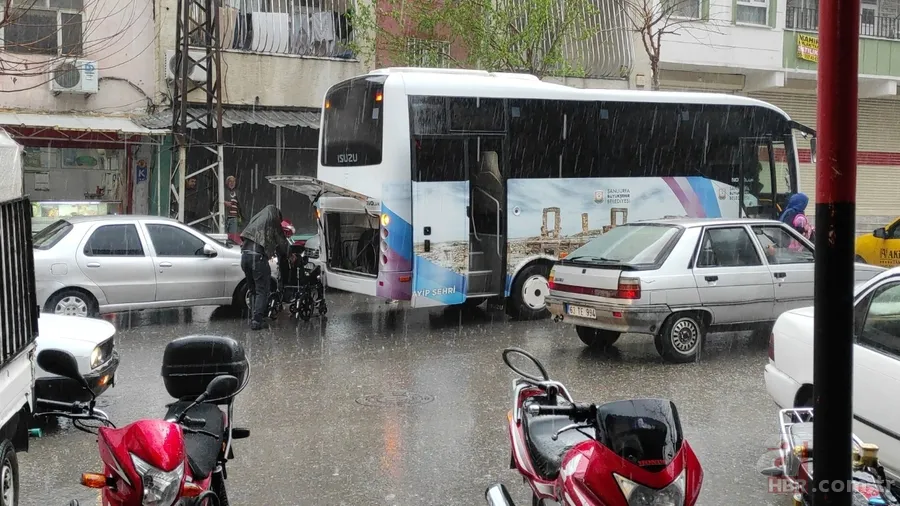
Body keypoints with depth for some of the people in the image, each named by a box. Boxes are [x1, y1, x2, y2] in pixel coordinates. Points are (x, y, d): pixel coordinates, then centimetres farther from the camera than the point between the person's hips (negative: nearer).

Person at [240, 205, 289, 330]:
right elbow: (282, 243, 10)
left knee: (253, 289, 19)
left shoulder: (255, 219, 23)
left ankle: (254, 317, 19)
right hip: (258, 257, -6)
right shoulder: (272, 221, 7)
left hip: (245, 255, 6)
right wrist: (282, 259, 28)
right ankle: (257, 320, -9)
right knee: (262, 291, -1)